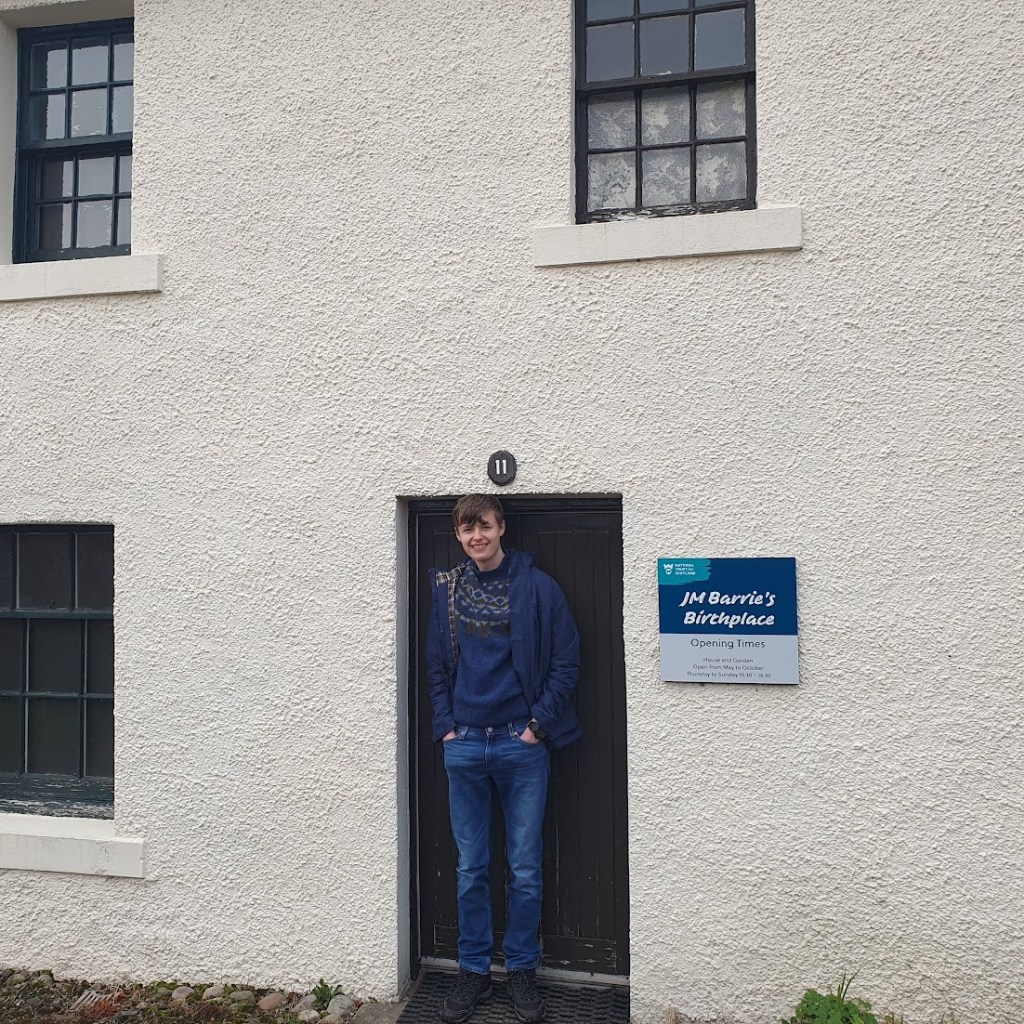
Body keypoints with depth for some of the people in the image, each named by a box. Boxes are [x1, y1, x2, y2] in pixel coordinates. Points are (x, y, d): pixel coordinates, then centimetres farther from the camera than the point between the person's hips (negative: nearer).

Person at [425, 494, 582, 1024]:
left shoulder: (537, 587, -5)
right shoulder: (446, 589, 5)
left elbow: (565, 661, -4)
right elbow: (435, 665, 12)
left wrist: (539, 724, -9)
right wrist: (445, 726, 3)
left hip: (522, 745, -2)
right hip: (464, 746, 3)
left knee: (525, 869, 8)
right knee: (471, 868, 12)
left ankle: (522, 969, 26)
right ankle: (473, 969, 28)